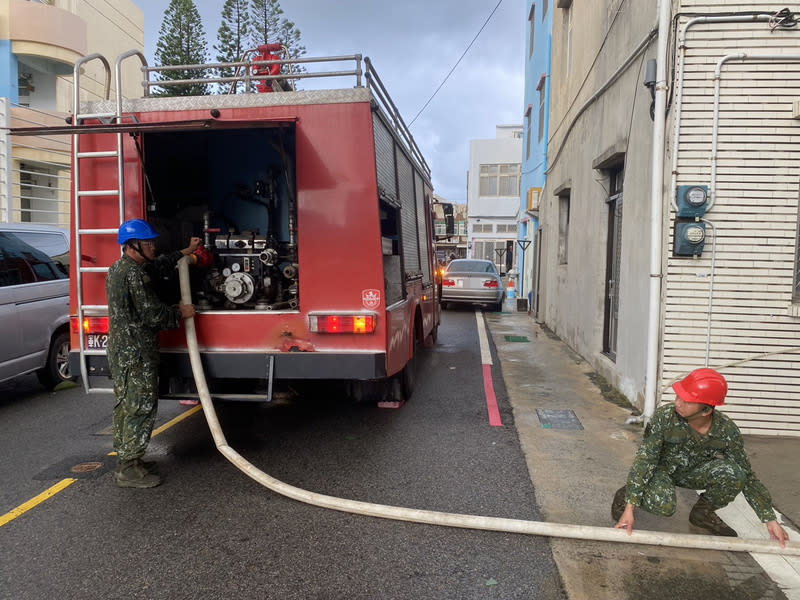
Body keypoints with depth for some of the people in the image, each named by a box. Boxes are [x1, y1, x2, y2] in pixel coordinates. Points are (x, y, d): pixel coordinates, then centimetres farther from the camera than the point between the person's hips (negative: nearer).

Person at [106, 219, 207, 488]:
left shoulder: (118, 268, 14)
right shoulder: (134, 274, -19)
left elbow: (158, 266, 27)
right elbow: (152, 314, -21)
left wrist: (186, 251, 33)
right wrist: (180, 313, -5)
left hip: (120, 351, 11)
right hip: (136, 354, -11)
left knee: (126, 405, 17)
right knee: (141, 408, -4)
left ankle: (125, 461, 28)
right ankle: (129, 470, 3)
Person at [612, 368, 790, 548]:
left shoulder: (727, 430, -23)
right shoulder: (664, 417, -30)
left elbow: (748, 477, -11)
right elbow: (644, 460, -30)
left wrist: (771, 520, -12)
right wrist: (629, 508, -35)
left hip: (693, 472, 3)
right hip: (661, 468, -3)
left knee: (733, 473, -26)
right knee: (664, 506, -33)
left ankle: (703, 512, 3)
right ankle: (626, 494, 0)